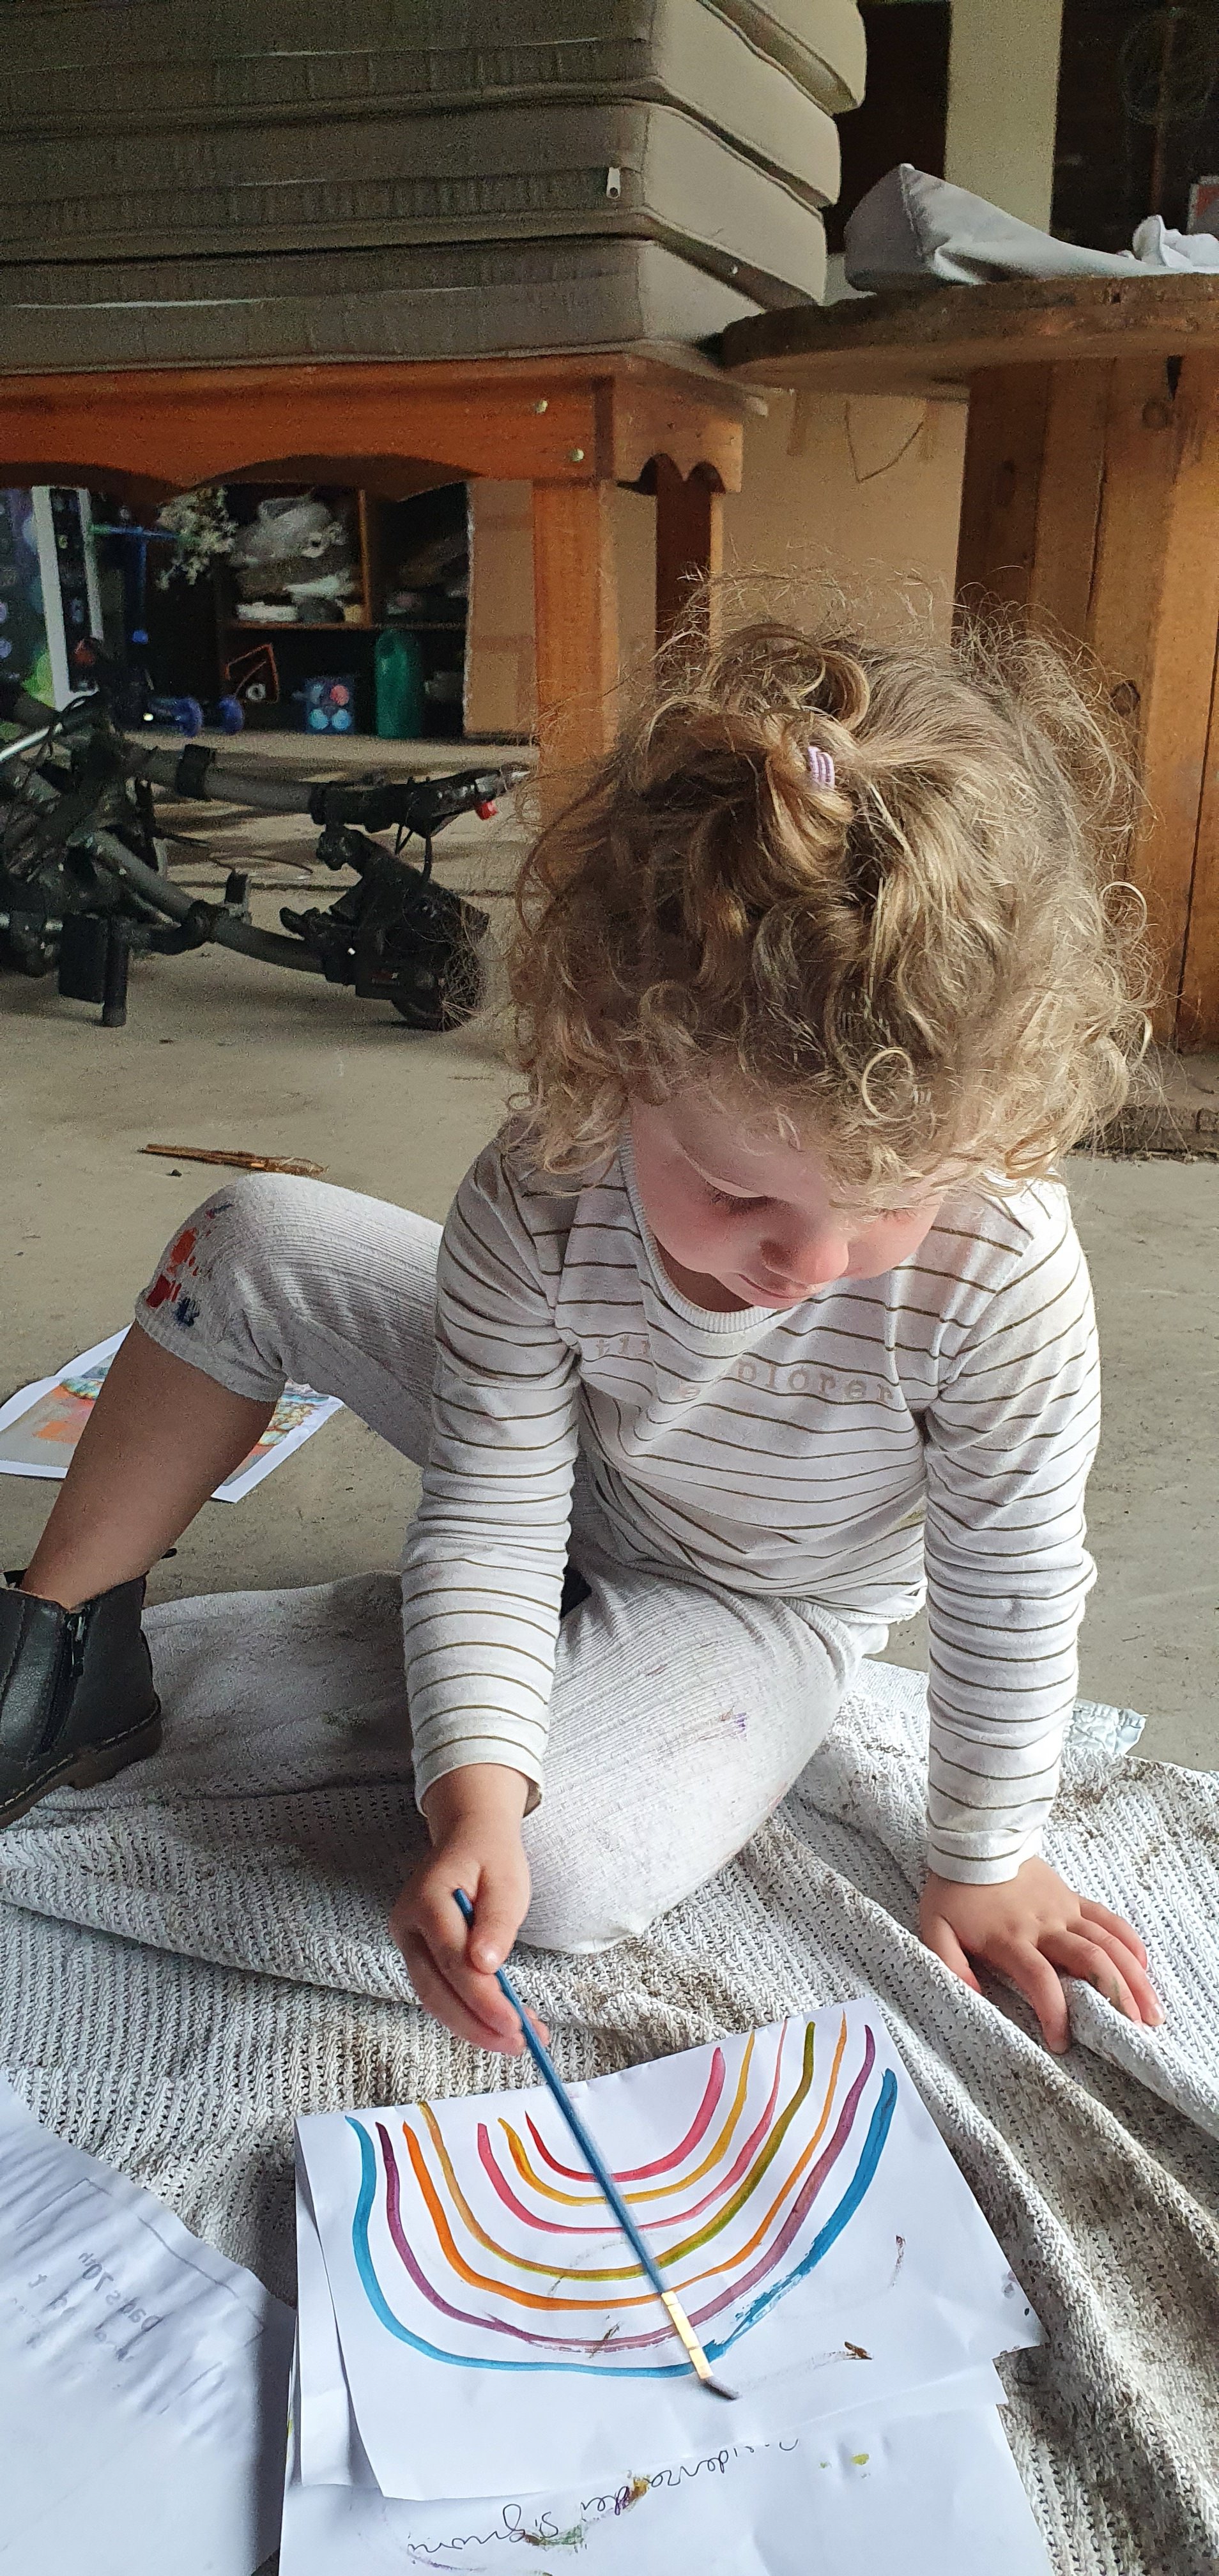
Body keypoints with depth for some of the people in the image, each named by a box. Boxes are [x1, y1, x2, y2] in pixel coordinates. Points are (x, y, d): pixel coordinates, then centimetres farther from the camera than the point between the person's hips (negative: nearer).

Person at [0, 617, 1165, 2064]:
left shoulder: (1005, 1277, -36)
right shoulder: (536, 1199, -31)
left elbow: (1012, 1593, -20)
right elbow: (488, 1519, -23)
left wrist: (984, 1860, -8)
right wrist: (475, 1785, -36)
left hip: (770, 1603, -2)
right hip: (560, 1490, 2)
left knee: (563, 1882, -29)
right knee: (256, 1243, -13)